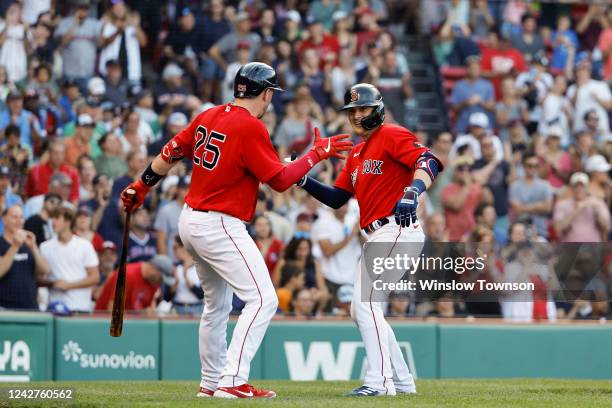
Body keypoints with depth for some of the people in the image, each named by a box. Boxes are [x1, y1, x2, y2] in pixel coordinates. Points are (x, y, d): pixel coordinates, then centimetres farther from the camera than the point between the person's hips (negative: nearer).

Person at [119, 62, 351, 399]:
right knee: (262, 299, -12)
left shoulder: (209, 117, 8)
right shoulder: (250, 128, -16)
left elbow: (171, 153, 14)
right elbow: (280, 180, -14)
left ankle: (211, 382, 28)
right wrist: (318, 153, -5)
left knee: (217, 304, 22)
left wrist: (141, 187, 26)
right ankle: (233, 382, -21)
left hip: (190, 221, 10)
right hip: (219, 226, -10)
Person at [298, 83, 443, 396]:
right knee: (360, 310, 14)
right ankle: (402, 381, 19)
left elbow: (428, 161, -21)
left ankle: (380, 380, -22)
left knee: (365, 301, -19)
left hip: (397, 230, -10)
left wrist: (413, 190, -39)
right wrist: (303, 181, 7)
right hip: (376, 238, 10)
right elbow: (336, 199, 21)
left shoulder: (392, 135, -5)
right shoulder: (357, 152, 22)